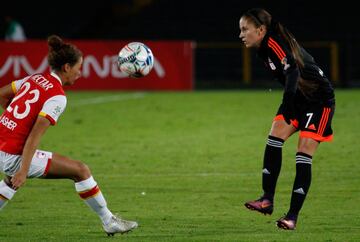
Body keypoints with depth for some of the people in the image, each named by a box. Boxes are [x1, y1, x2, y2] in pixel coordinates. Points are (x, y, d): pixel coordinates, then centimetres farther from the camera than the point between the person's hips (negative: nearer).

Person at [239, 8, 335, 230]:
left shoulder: (274, 43, -24)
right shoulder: (264, 47, 3)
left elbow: (293, 71, -40)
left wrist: (288, 104, -55)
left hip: (320, 99, -8)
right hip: (298, 98, 8)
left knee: (304, 152, -12)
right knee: (276, 135, -11)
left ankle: (293, 216, -10)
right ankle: (268, 200, -11)